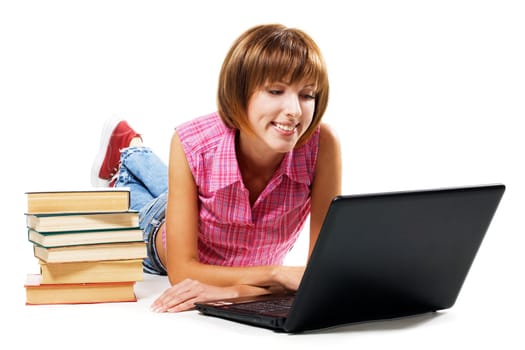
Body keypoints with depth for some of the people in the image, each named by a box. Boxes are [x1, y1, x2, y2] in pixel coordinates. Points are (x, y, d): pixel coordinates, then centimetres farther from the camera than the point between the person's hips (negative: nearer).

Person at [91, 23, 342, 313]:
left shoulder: (322, 145, -42)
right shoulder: (192, 143, -43)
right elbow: (181, 269, -38)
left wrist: (235, 291, -53)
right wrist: (277, 273, -52)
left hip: (252, 266, 3)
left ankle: (134, 153, 64)